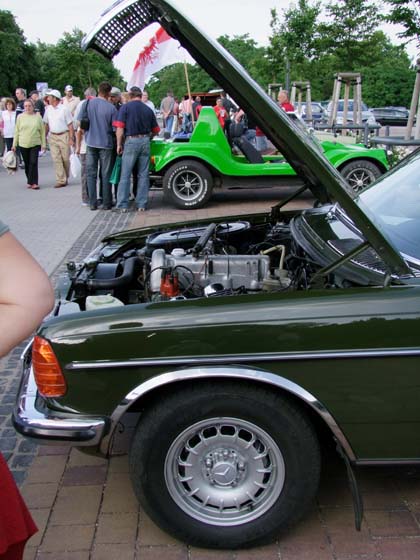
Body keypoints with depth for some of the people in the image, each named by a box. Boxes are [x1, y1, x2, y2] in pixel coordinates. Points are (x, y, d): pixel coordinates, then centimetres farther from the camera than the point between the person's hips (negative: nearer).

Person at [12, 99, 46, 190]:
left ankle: (33, 182, -10)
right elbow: (17, 131, 8)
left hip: (35, 144, -2)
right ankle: (30, 181, 21)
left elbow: (42, 131, 6)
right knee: (27, 164, 8)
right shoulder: (20, 117, 5)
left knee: (33, 163, -11)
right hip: (23, 144, 2)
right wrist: (14, 144, 5)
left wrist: (43, 144, 2)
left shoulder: (38, 117, 3)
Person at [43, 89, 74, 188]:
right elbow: (46, 124, 15)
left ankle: (65, 178, 21)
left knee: (65, 158, 3)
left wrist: (71, 138, -12)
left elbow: (70, 125, -7)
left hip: (63, 136, -4)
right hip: (52, 136, 4)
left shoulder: (64, 109, -6)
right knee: (56, 159, -3)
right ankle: (61, 180, -2)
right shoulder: (48, 109, 9)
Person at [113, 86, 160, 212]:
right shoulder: (148, 109, 9)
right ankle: (142, 204, 10)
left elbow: (120, 128, -9)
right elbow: (156, 130, 13)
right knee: (143, 175, 8)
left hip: (131, 141, -3)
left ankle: (122, 205, -2)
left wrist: (119, 144, -1)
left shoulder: (125, 107, -2)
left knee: (125, 175, 0)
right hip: (145, 141, 3)